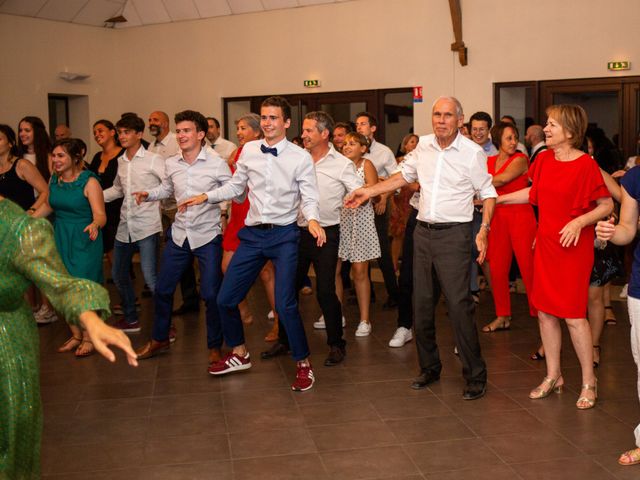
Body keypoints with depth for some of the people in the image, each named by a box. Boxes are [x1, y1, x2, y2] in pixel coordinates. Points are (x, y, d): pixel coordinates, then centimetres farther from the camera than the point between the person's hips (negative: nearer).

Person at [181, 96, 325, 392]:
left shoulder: (301, 157, -6)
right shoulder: (249, 150, 5)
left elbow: (309, 197, -8)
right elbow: (235, 186, 16)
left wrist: (312, 219, -27)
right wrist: (206, 197, 8)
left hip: (284, 235, -5)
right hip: (253, 233, 5)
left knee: (285, 304, -13)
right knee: (225, 299, 8)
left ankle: (303, 364, 10)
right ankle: (239, 355, 32)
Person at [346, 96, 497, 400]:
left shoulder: (472, 152, -7)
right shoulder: (424, 145, 7)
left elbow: (488, 193, 0)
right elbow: (405, 176, 22)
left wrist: (484, 230, -12)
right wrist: (369, 191, 18)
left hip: (454, 234, -5)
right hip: (423, 232, 6)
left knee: (459, 305, -10)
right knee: (422, 303, 10)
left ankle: (475, 376, 2)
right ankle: (429, 367, 25)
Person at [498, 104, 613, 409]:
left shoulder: (585, 164, -15)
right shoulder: (544, 160, 5)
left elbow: (607, 205, -10)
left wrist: (579, 221, -24)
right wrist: (496, 199, 22)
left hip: (573, 247, -7)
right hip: (545, 244, 7)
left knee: (573, 315, -4)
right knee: (545, 312, 10)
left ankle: (589, 383, 13)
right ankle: (553, 377, 24)